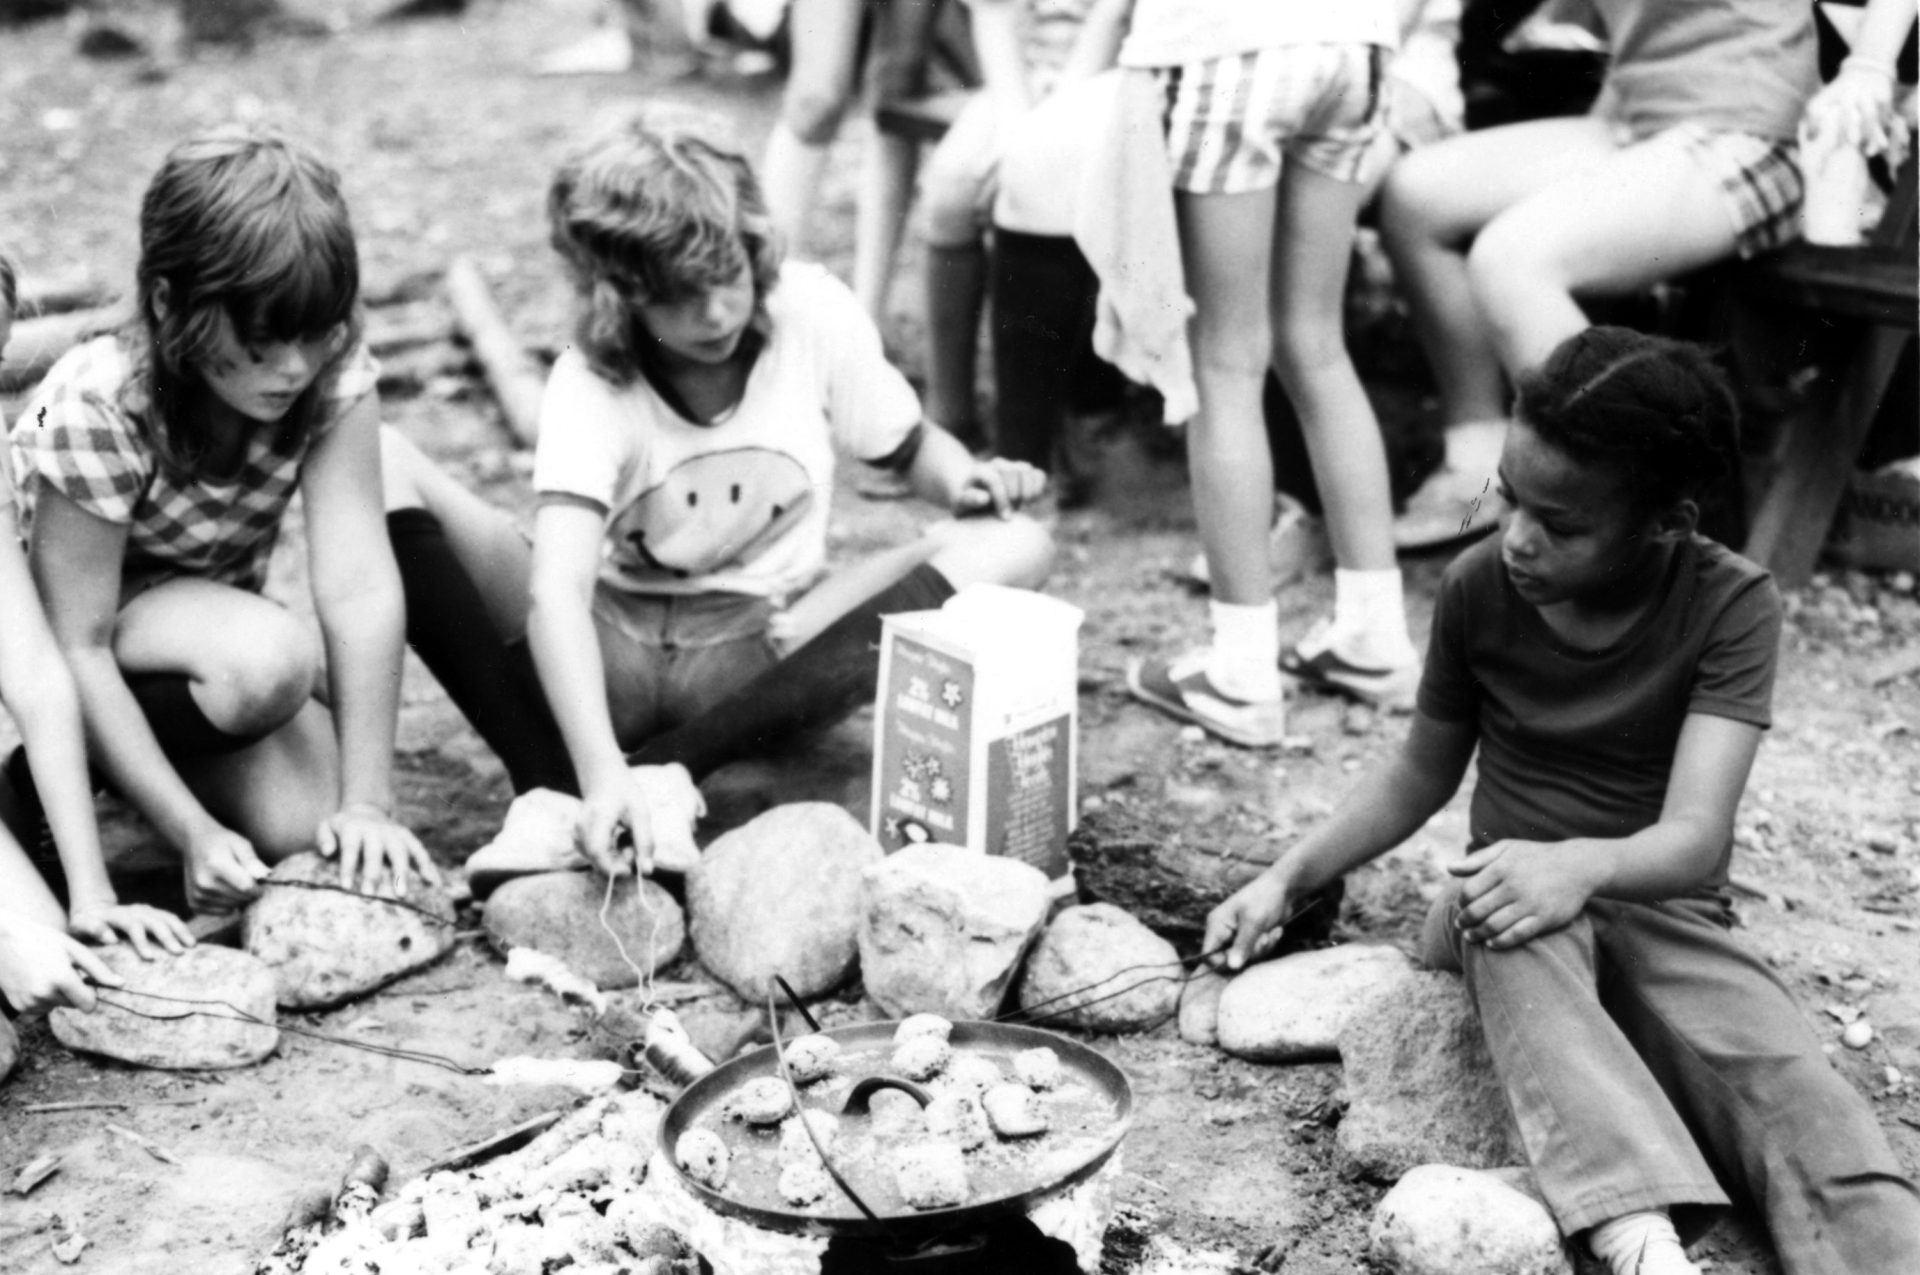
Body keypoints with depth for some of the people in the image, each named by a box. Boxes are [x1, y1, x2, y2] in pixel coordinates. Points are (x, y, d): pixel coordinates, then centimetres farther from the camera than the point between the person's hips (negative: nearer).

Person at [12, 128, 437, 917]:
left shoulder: (333, 372, -20)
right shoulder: (96, 409, -28)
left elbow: (361, 586, -26)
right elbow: (78, 650, -27)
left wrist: (367, 804, -33)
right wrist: (193, 834, -33)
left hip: (207, 632, 4)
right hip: (46, 654, -4)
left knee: (334, 845, -20)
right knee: (264, 661, -35)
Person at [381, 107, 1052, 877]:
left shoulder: (813, 315, -10)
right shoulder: (589, 387, -18)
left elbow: (910, 448, 6)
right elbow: (556, 590, -32)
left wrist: (966, 482, -18)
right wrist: (599, 772, -48)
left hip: (761, 655, 2)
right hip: (608, 652, -2)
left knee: (1014, 550, -24)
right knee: (383, 467, -23)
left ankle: (671, 764, -28)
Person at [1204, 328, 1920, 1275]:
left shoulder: (1732, 605, -12)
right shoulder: (1480, 587, -4)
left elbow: (1695, 836, -23)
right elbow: (1421, 776, 12)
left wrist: (1584, 864, -45)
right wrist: (1286, 880, 3)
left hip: (1663, 913, 0)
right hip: (1508, 901, 1)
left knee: (1792, 1087, -32)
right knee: (1511, 926, -37)